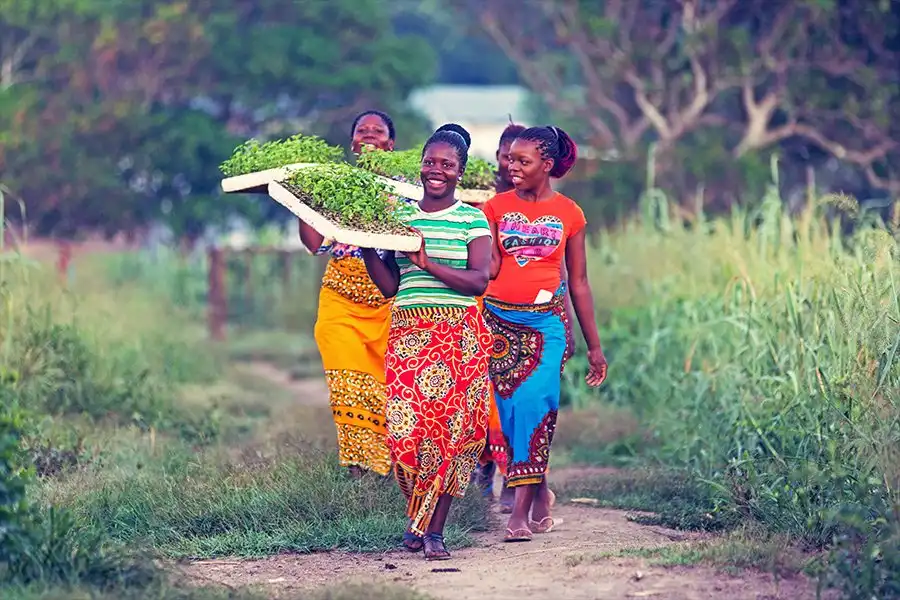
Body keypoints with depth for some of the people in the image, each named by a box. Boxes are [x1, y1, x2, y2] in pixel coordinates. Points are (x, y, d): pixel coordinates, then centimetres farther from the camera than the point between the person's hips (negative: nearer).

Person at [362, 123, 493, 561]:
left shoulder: (473, 220, 2)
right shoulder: (400, 217, 12)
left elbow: (479, 280, -10)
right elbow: (389, 286, 10)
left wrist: (427, 262, -18)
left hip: (460, 334, -2)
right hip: (408, 332, 2)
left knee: (450, 426, -6)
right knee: (407, 426, -7)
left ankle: (434, 529, 0)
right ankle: (418, 514, 15)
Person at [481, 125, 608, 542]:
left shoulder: (569, 214, 6)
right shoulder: (496, 207, 7)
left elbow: (579, 282, 11)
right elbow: (489, 269, 0)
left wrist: (594, 346, 12)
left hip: (547, 321, -2)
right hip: (499, 318, 2)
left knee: (532, 403, -17)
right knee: (509, 406, -2)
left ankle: (521, 509, -17)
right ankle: (540, 493, 19)